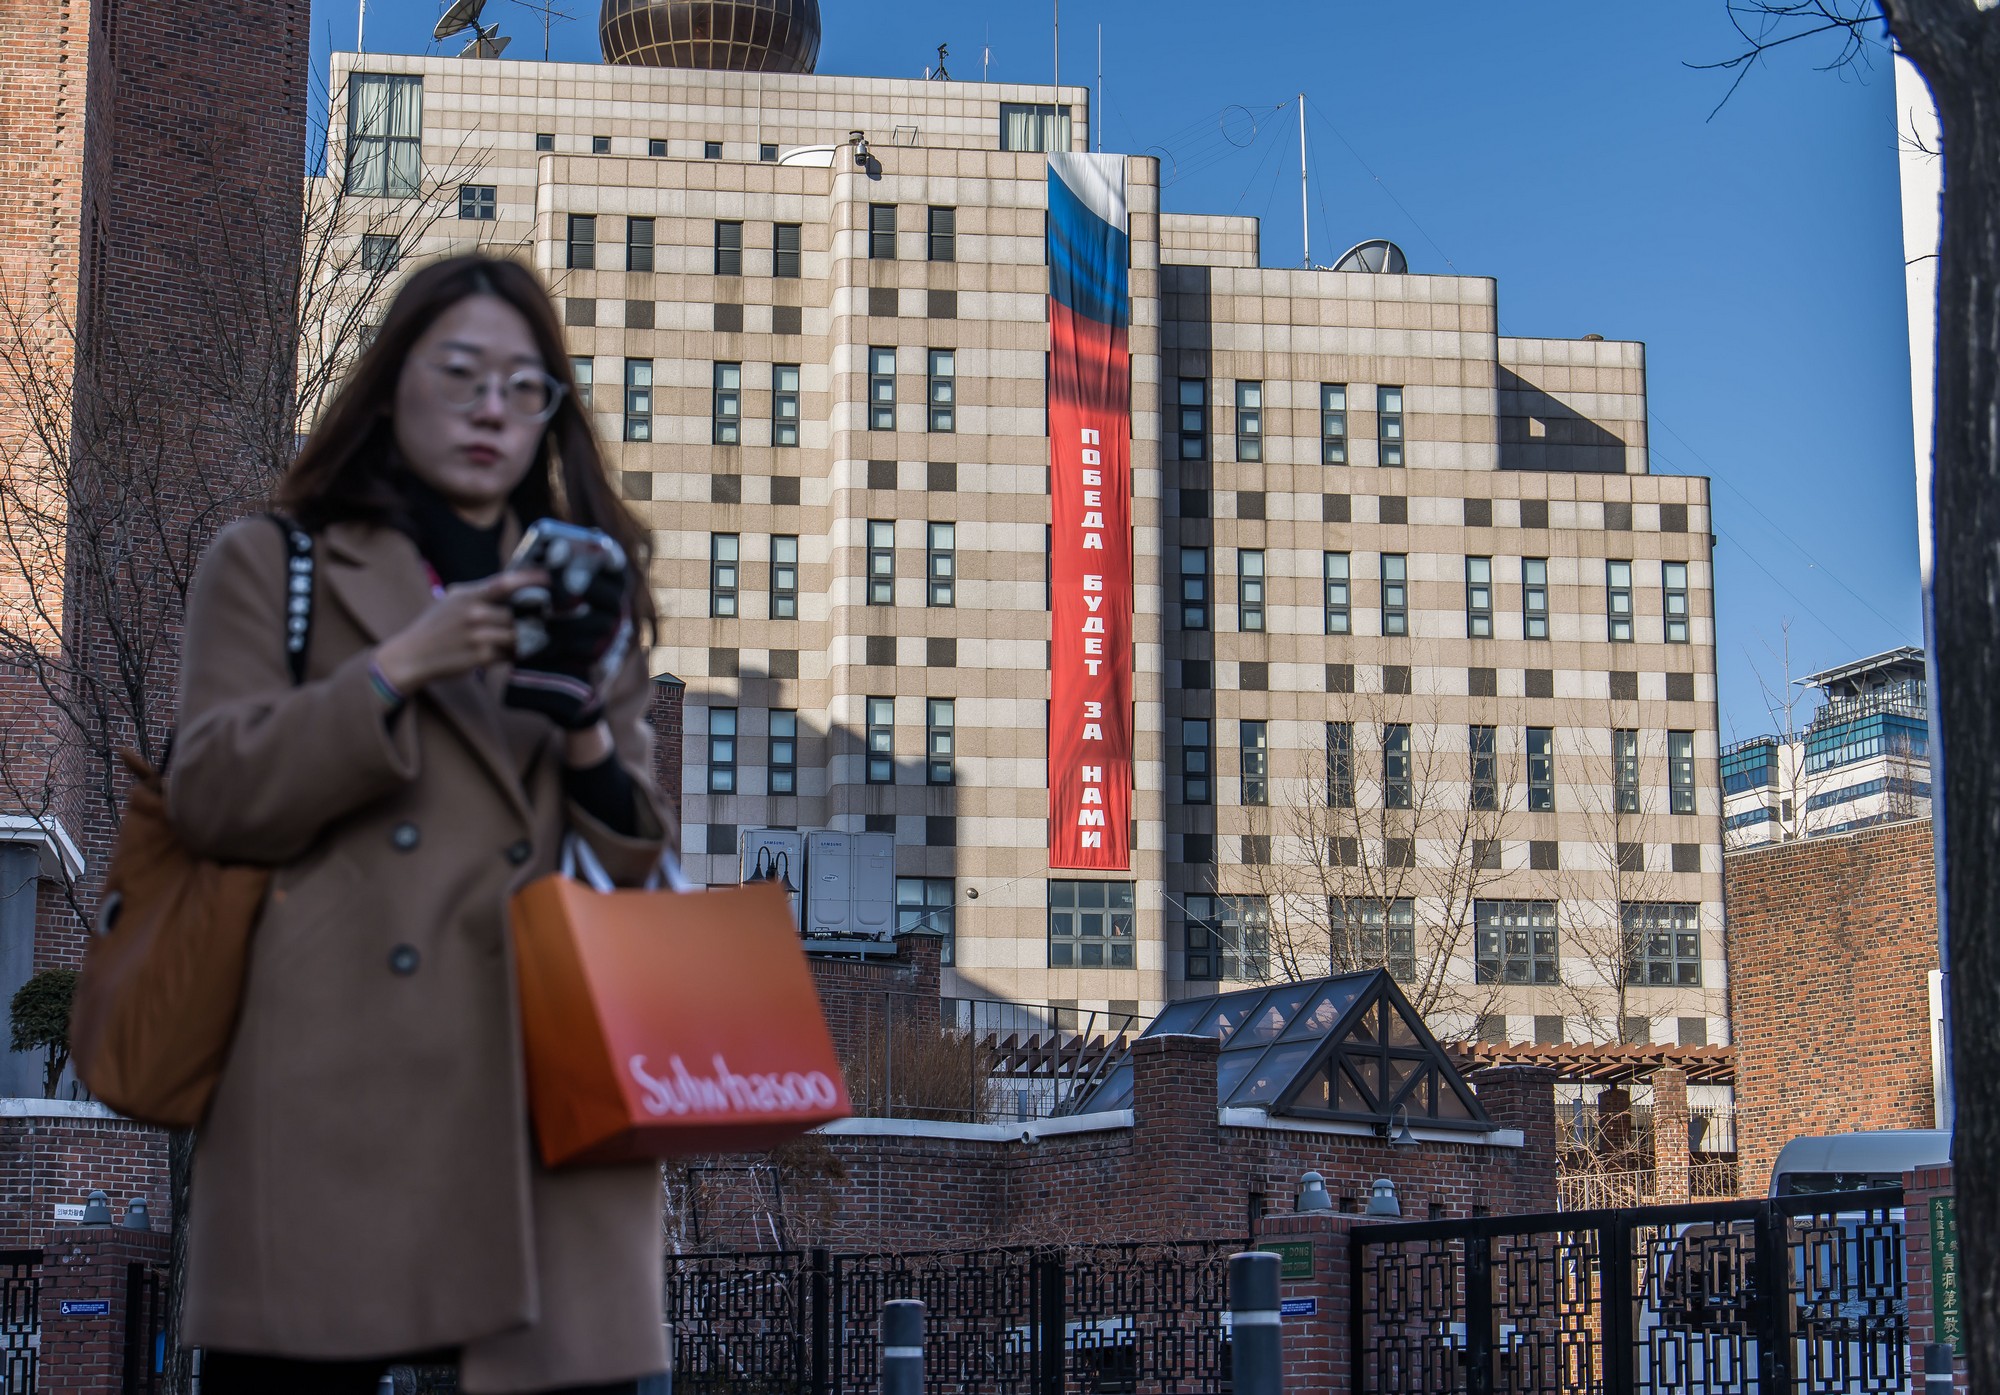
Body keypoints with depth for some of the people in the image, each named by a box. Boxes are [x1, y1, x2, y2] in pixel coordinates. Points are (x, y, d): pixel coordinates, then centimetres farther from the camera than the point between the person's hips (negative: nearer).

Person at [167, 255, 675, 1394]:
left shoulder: (584, 591, 22)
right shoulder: (273, 564, 12)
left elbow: (634, 855, 16)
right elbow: (212, 800, 0)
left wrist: (584, 728, -4)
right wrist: (399, 668, -10)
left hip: (544, 1086, 2)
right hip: (338, 1092, -2)